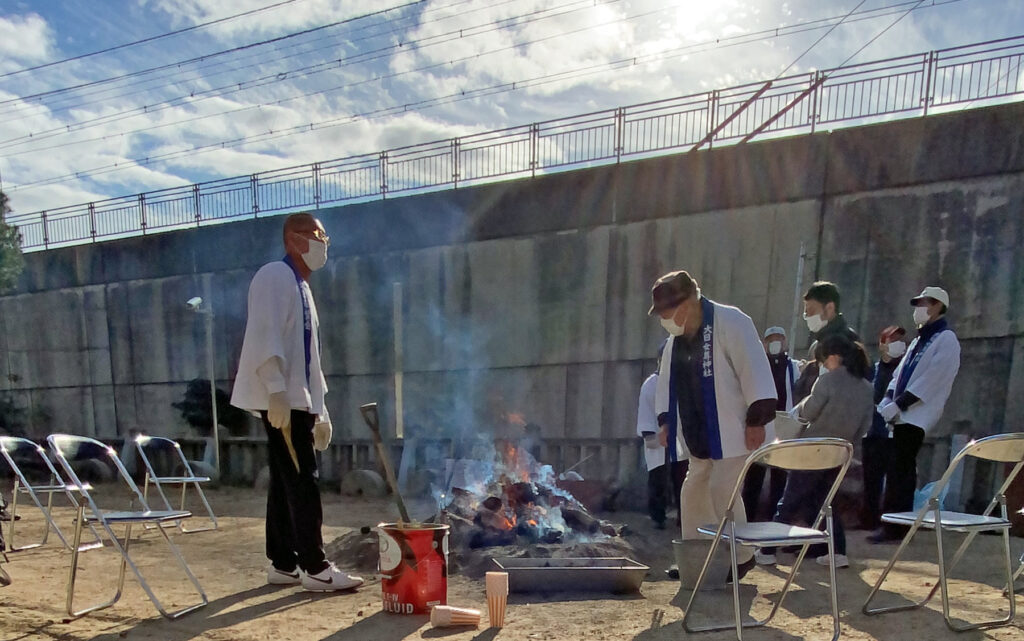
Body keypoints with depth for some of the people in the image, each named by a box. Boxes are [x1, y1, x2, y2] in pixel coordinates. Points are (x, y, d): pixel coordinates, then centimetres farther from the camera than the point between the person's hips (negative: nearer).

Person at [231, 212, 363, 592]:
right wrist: (277, 392, -26)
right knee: (303, 483, -7)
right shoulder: (274, 277, -7)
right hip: (281, 401, -9)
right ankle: (316, 568, -1)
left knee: (287, 483, 12)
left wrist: (320, 410, 21)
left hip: (298, 400, 9)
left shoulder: (301, 286, 21)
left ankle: (282, 564, 19)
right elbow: (265, 337, -19)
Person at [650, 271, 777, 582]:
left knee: (722, 490, -10)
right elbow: (667, 380, 17)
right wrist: (665, 419, 10)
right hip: (701, 435, 8)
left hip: (733, 431, -8)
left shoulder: (729, 322, -16)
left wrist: (757, 419, -22)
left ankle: (742, 556, 11)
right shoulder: (676, 339, 9)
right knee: (694, 492, 10)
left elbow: (754, 369, -20)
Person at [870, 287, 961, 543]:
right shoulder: (920, 339, 22)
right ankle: (897, 523, 16)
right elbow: (901, 373, 18)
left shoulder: (946, 340, -5)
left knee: (898, 470, -10)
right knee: (901, 470, 10)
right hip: (904, 415, 8)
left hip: (917, 416, -8)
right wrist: (888, 399, 2)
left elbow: (931, 380, -15)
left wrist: (898, 404, -17)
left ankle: (893, 526, -5)